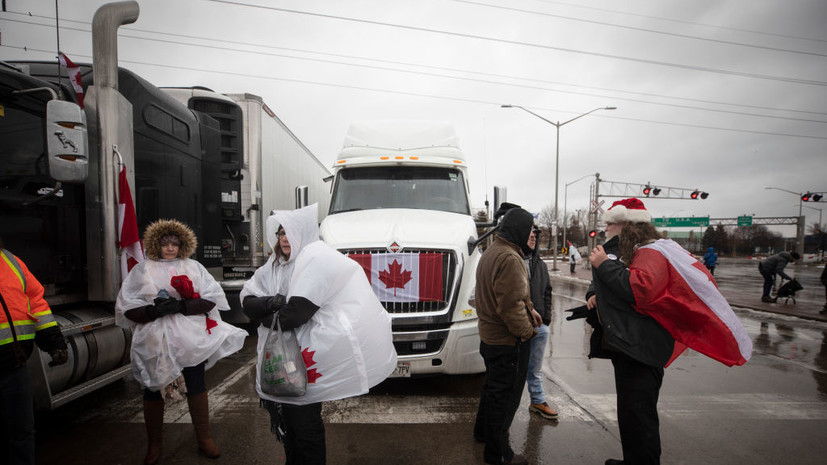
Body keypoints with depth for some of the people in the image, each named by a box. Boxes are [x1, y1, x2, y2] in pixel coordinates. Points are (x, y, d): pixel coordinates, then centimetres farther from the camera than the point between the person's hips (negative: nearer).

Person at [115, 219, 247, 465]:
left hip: (191, 340, 0)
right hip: (155, 342, 0)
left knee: (197, 387, 9)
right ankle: (154, 445, 32)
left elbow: (210, 299, -5)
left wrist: (180, 306, -19)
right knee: (153, 391, 10)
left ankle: (204, 438, 26)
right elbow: (127, 308, -1)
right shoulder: (142, 270, 4)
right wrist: (152, 311, -20)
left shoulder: (193, 267, 4)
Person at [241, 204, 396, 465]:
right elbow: (247, 299, 7)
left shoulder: (317, 259, -14)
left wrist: (273, 321, -6)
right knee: (286, 423, 21)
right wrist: (268, 303, -14)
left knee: (305, 426, 4)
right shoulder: (274, 266, 12)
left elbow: (302, 306, -24)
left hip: (305, 358, -8)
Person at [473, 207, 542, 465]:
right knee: (505, 394, 5)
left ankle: (483, 431, 43)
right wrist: (525, 330, -15)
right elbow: (511, 304, -28)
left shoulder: (491, 252, 9)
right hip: (508, 340, -10)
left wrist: (529, 309, 8)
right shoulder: (509, 258, -24)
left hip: (489, 335, 10)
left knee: (493, 386, 25)